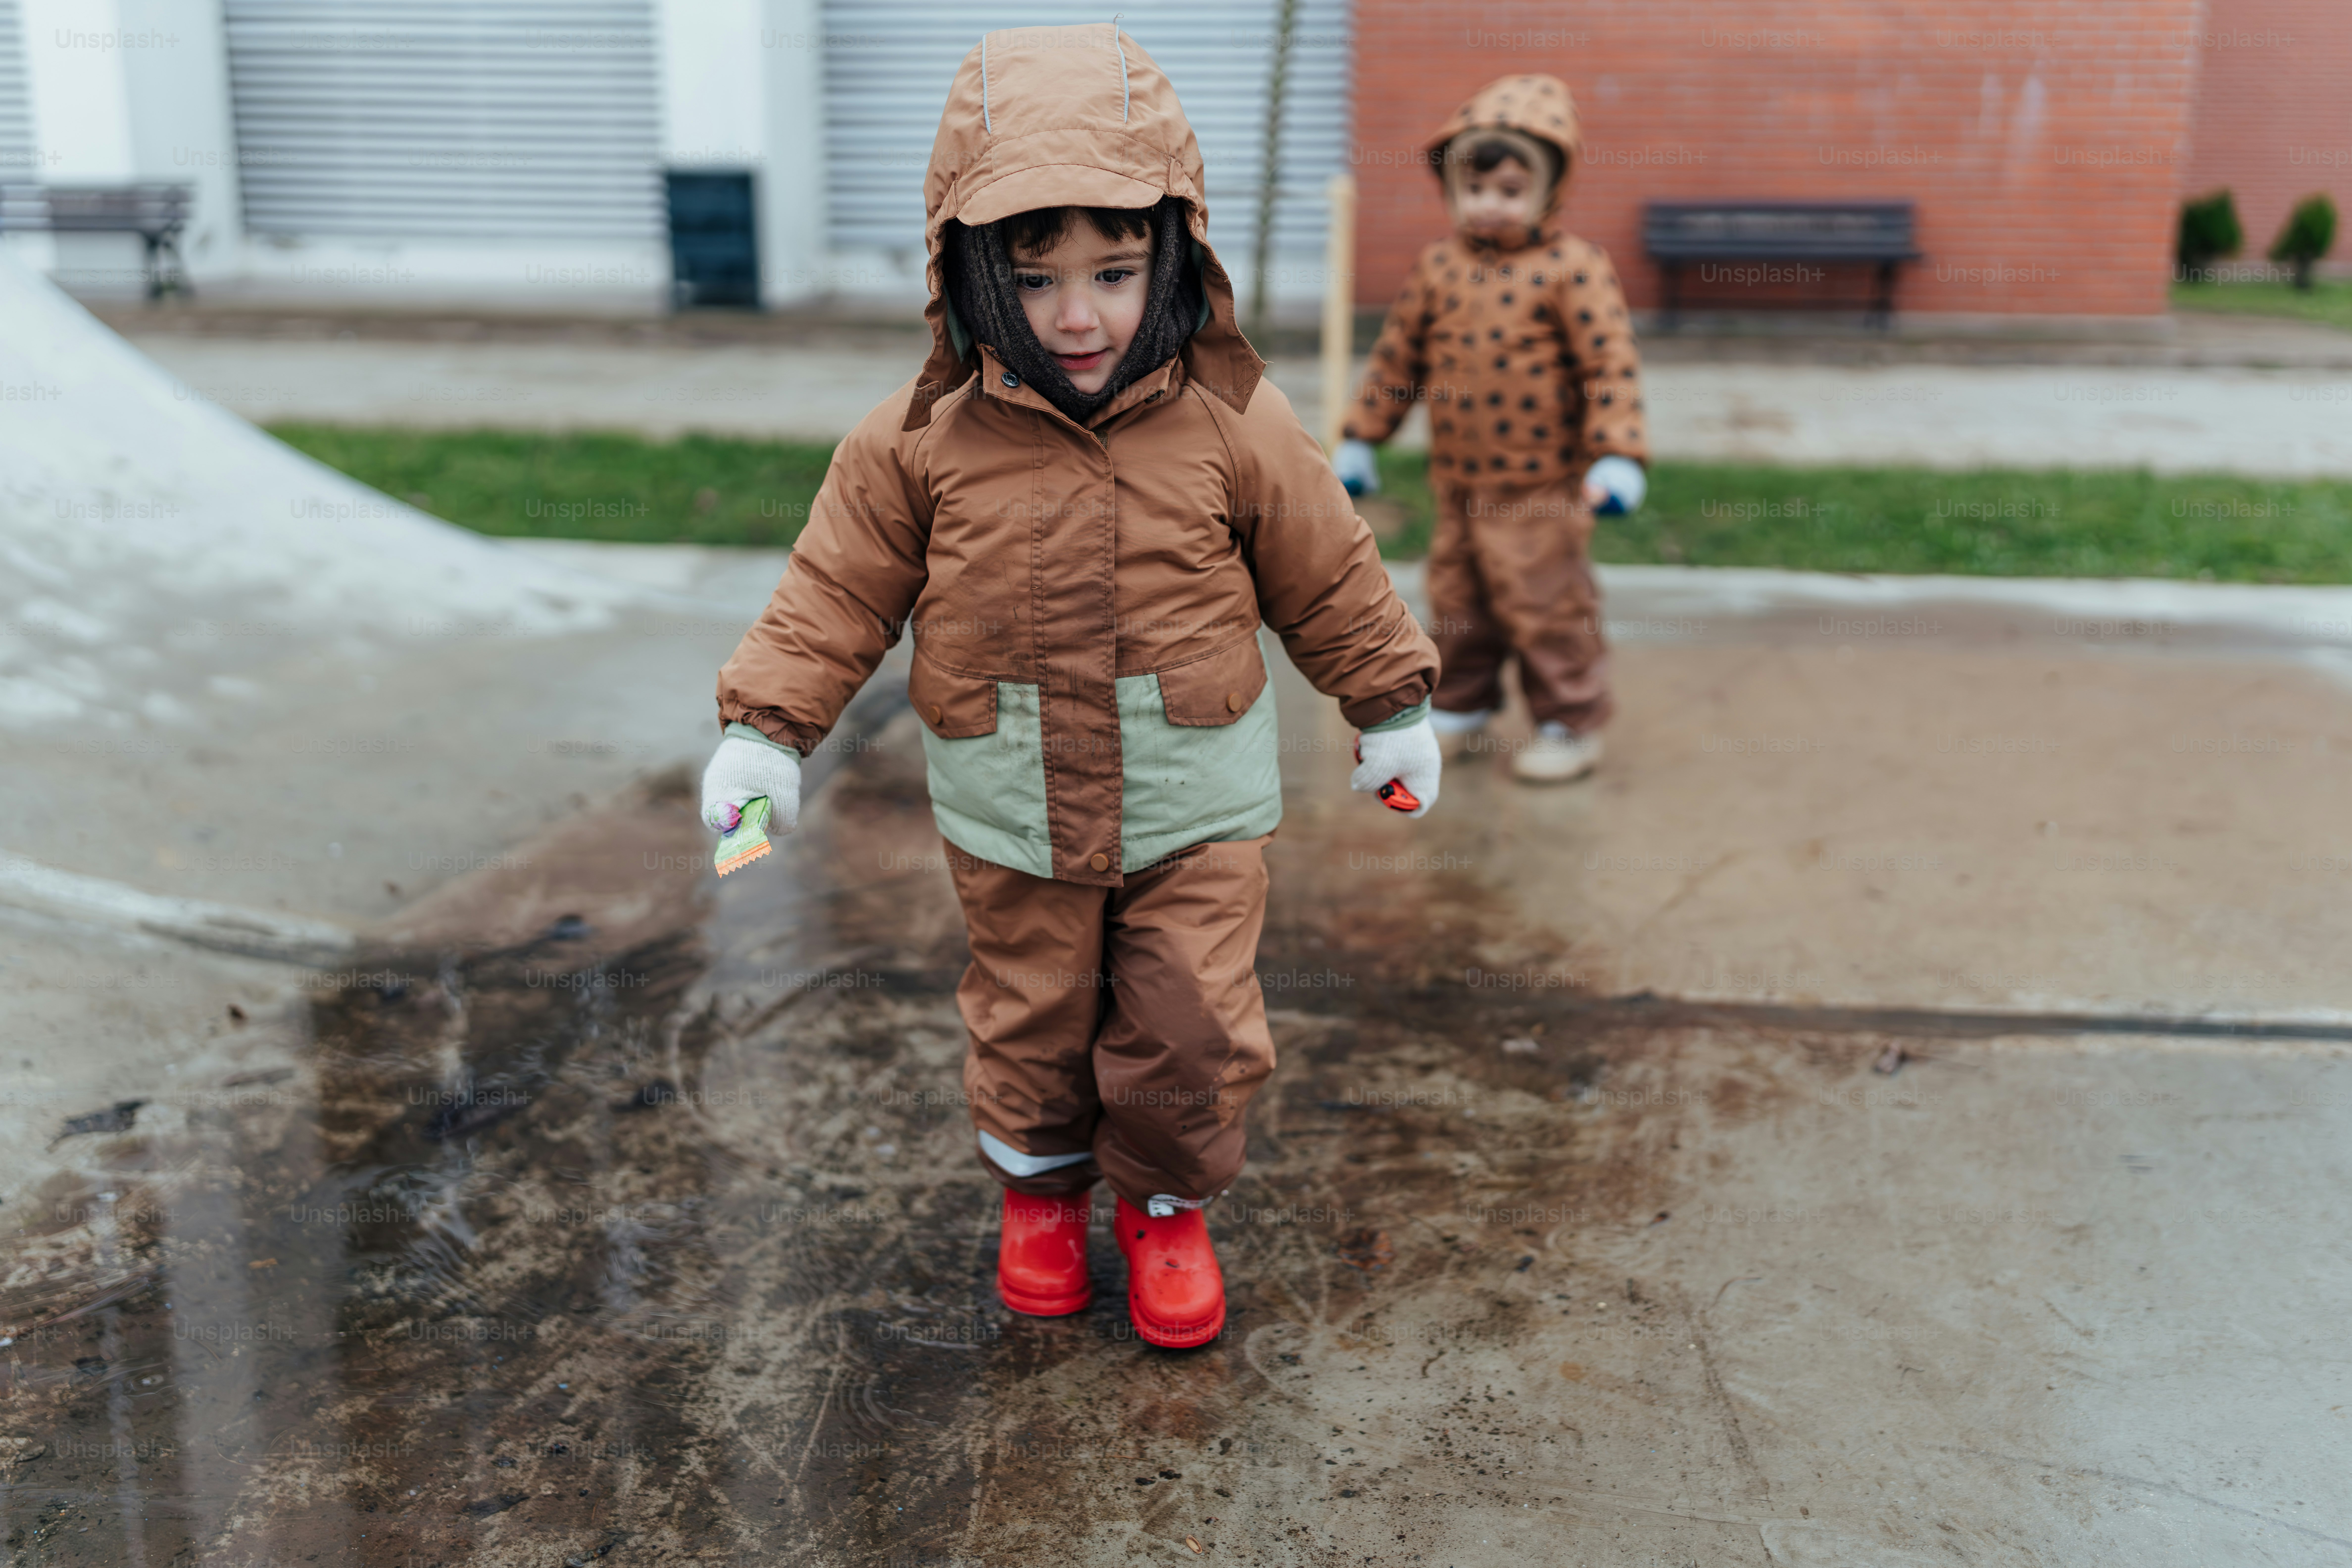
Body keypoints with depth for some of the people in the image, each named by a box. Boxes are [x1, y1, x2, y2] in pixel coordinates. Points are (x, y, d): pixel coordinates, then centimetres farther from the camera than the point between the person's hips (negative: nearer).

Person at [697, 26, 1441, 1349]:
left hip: (1194, 807, 0)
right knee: (1031, 1024, 16)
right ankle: (1042, 1188, 44)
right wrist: (767, 728, -7)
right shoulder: (921, 442, -11)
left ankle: (1168, 1205, 32)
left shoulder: (1235, 424, -11)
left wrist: (1395, 709, 10)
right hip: (1014, 818, 1)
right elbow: (838, 593, -1)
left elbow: (1328, 577, 2)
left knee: (1192, 1031, 4)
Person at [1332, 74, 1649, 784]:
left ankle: (1571, 724, 18)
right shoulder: (1438, 266, 4)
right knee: (1456, 603, 16)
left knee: (1546, 605, 2)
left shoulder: (1572, 267, -11)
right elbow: (1398, 357, 12)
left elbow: (1612, 365, -14)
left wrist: (1618, 456, -22)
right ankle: (1459, 710, 34)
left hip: (1543, 489, -5)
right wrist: (1360, 439, 15)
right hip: (1459, 485, 5)